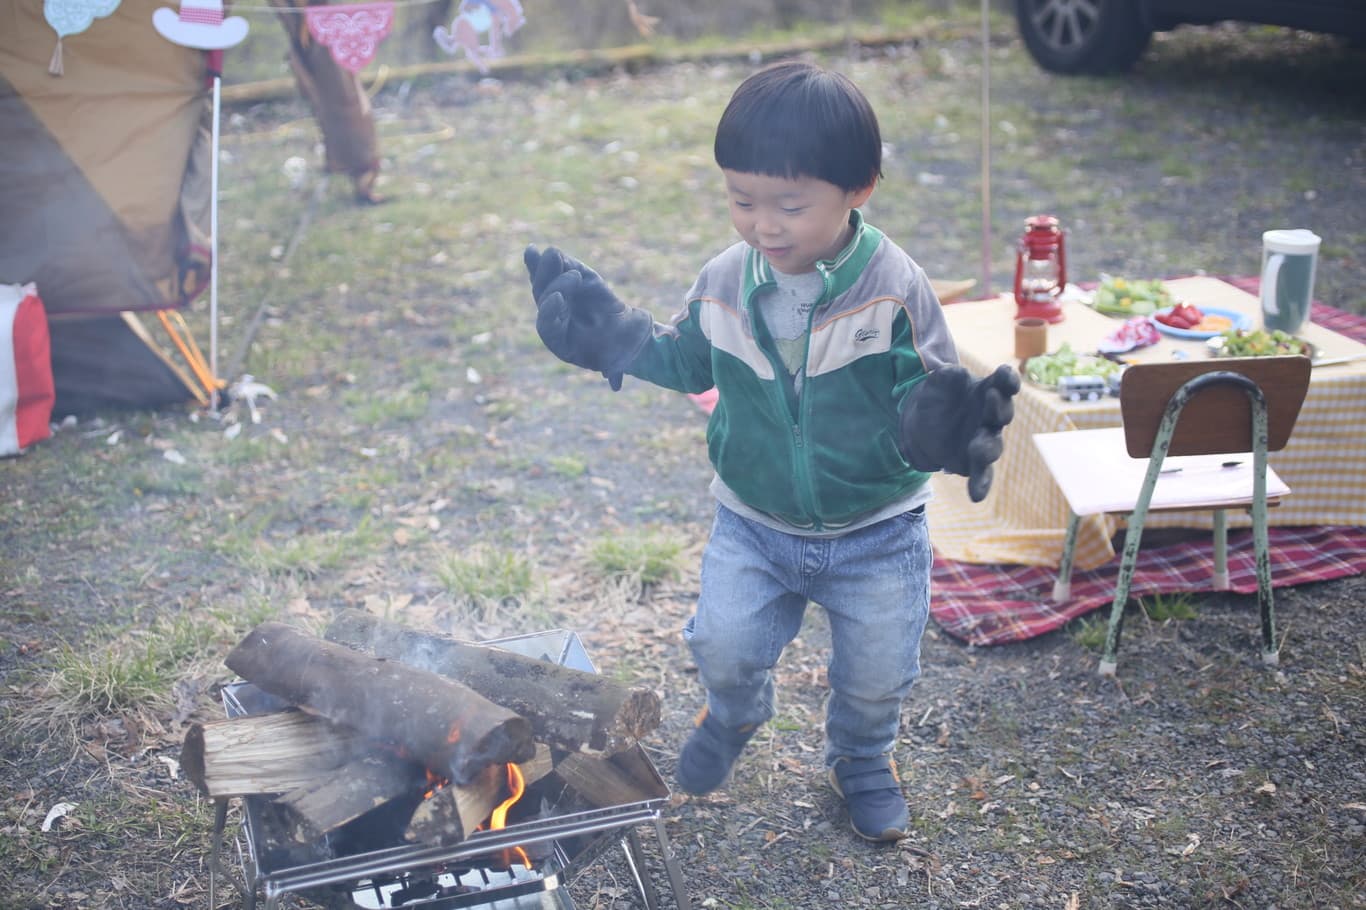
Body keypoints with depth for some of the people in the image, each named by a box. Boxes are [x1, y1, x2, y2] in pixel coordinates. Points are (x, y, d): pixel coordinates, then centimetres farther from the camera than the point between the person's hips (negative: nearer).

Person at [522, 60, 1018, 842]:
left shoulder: (896, 289, -21)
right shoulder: (725, 284, -10)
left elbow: (923, 397, -17)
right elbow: (691, 362, 9)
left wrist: (945, 423, -40)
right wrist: (615, 338, -2)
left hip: (877, 530, -2)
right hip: (753, 524, 2)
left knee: (877, 674, 12)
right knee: (725, 646, 3)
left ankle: (863, 760, 46)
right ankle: (734, 717, 42)